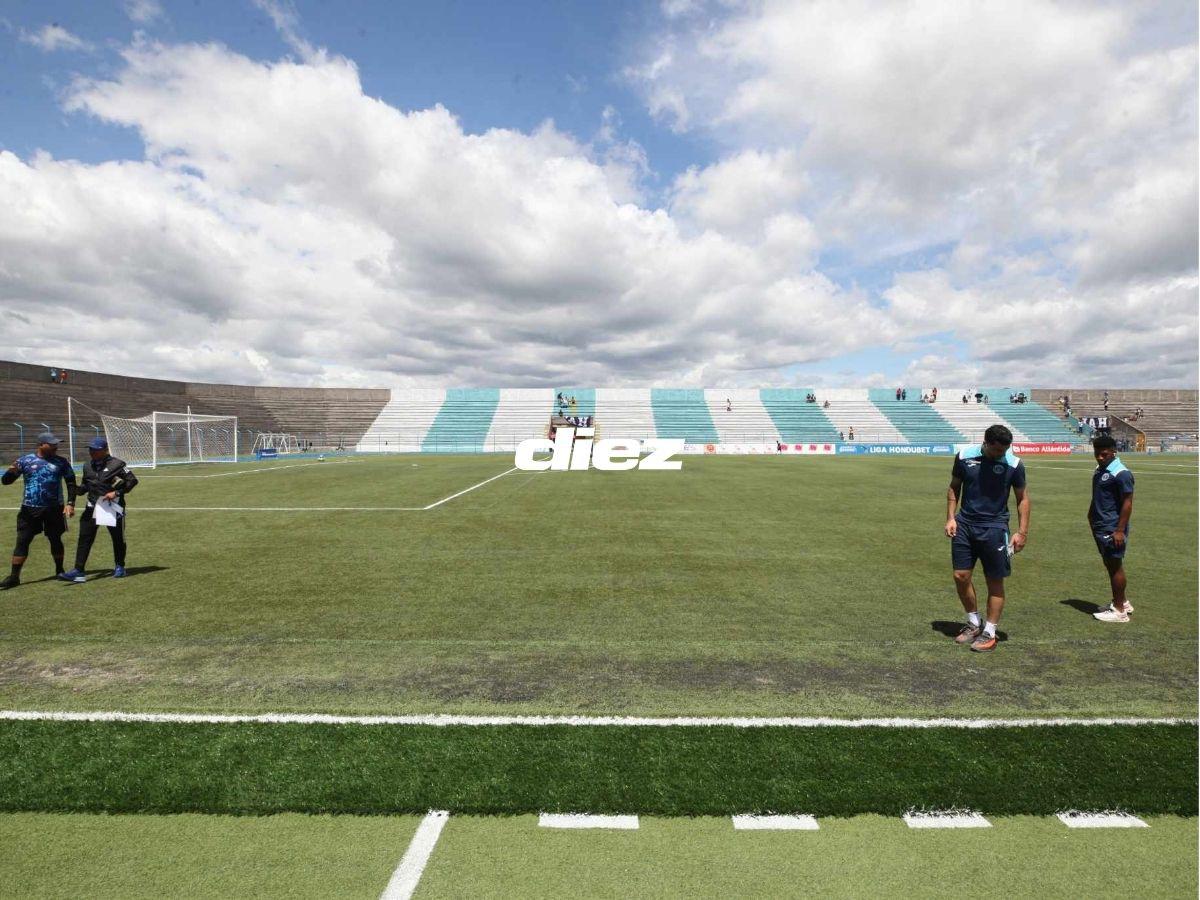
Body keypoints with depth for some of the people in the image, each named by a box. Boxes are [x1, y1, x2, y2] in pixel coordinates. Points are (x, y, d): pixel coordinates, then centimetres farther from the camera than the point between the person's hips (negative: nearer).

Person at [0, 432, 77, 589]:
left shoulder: (61, 462, 1)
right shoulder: (25, 460, -2)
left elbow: (71, 483, 6)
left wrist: (70, 503, -4)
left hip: (54, 509, 1)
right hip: (30, 509, -1)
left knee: (55, 540, 11)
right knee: (22, 542, -1)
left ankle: (60, 571, 25)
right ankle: (14, 577, 3)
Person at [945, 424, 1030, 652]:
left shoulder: (1014, 464, -8)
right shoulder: (964, 456, -3)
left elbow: (1023, 498, 1)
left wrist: (1022, 532, -6)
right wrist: (950, 518, 1)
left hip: (994, 528, -2)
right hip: (964, 524, 2)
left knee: (995, 582, 4)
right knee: (961, 576, 4)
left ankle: (989, 633, 17)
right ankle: (973, 623, 25)